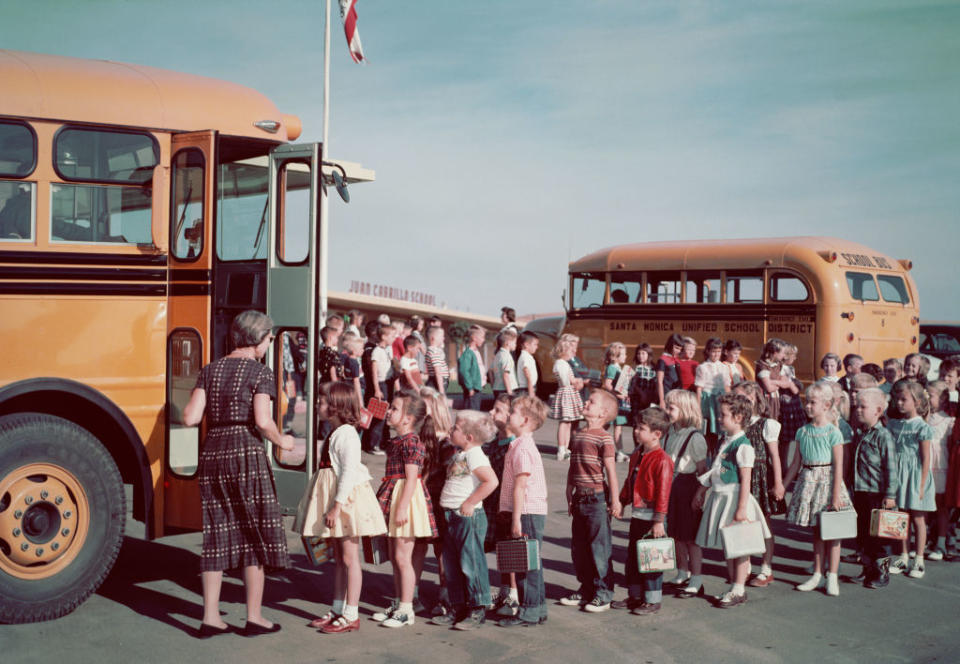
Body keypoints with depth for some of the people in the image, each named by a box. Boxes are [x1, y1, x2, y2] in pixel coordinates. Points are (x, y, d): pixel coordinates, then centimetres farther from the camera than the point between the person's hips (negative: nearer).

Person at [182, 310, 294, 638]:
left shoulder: (210, 370, 9)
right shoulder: (260, 372, -5)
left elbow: (190, 417, 1)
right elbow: (262, 421, -17)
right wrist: (282, 441, 1)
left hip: (212, 453, 5)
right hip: (246, 454, -5)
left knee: (217, 533, 11)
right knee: (255, 533, 6)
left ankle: (211, 618, 13)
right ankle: (254, 617, 11)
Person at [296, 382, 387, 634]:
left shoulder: (346, 434, -16)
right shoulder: (335, 434, 14)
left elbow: (349, 472, -22)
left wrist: (337, 506, -24)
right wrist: (331, 506, 18)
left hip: (346, 500, -10)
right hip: (334, 502, 10)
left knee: (350, 558, -3)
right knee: (339, 558, 15)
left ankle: (351, 615, 2)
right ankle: (338, 609, 23)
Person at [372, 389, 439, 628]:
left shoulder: (411, 442, -16)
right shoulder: (397, 441, 12)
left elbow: (412, 478, -20)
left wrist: (402, 508, -23)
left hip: (408, 500, -10)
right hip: (394, 499, 10)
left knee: (403, 557, -5)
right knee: (395, 557, 15)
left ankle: (406, 610, 3)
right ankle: (397, 604, 25)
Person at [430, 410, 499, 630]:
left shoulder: (474, 456, -15)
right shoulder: (459, 455, 13)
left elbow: (491, 481, -26)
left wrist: (470, 503, -21)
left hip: (469, 517, -10)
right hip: (453, 517, 10)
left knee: (470, 563, -2)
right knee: (452, 564, 14)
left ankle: (478, 610, 8)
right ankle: (459, 609, 23)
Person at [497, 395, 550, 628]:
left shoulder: (522, 448, -15)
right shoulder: (523, 445, 16)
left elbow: (520, 486, -20)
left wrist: (516, 519, -20)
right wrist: (513, 515, 21)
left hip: (527, 512, -10)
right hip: (532, 512, 10)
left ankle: (529, 611, 2)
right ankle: (538, 608, 21)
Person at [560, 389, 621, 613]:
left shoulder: (603, 437, -11)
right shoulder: (578, 435, 12)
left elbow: (611, 470, -13)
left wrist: (615, 500, -13)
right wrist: (569, 497, 16)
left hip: (597, 498, -8)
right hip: (580, 499, 8)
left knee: (599, 547, -1)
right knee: (578, 547, 13)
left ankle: (603, 594, 9)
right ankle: (586, 589, 26)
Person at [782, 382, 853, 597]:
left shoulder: (833, 432, -9)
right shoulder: (803, 432, 6)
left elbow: (838, 466, -11)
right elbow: (796, 463, 12)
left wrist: (836, 495, -15)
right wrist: (783, 486, 11)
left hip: (827, 480, -5)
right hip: (808, 480, 5)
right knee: (816, 531, 12)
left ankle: (832, 577, 9)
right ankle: (817, 575, 20)